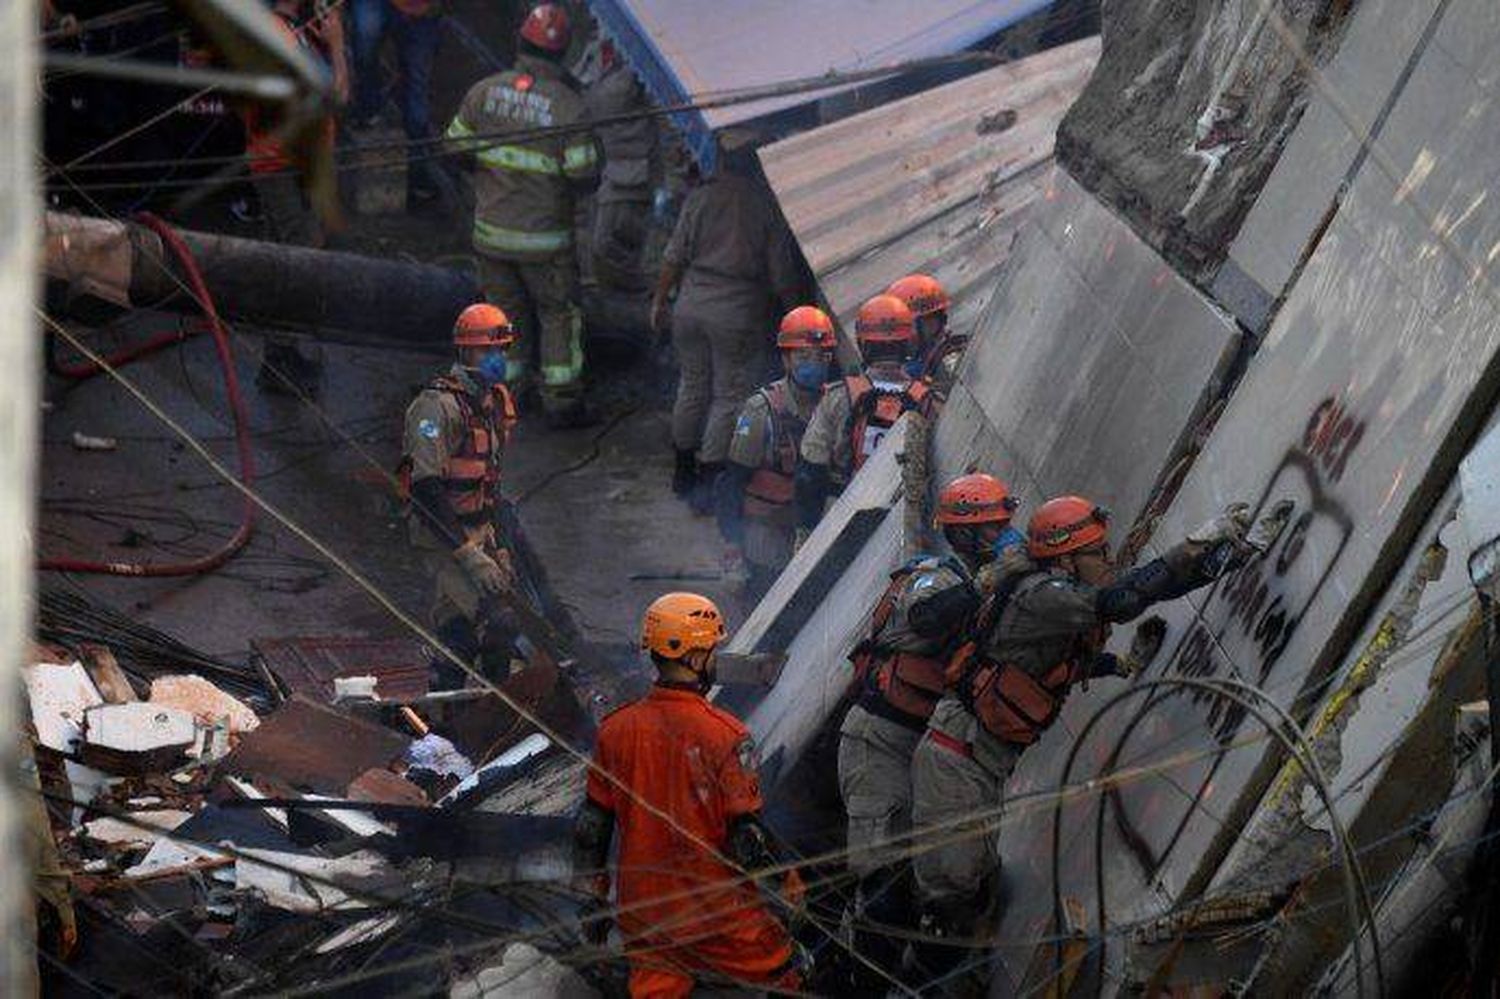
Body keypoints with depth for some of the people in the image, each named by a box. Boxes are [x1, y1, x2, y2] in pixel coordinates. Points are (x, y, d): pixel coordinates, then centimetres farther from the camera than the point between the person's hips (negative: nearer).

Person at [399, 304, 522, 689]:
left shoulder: (495, 401, 10)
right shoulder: (438, 406, -19)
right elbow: (425, 488, -25)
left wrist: (498, 548, 20)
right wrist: (469, 554, -27)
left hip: (478, 535, 9)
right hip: (443, 537, -9)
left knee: (459, 637, 12)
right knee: (499, 627, -20)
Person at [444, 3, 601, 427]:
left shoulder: (485, 91, -6)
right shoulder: (568, 104, -17)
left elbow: (454, 145, 2)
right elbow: (584, 174, -15)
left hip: (491, 229, 3)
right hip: (544, 237, -3)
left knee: (504, 312, 18)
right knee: (559, 313, 12)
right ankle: (561, 401, 15)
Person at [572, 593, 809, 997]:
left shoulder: (616, 729, -3)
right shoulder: (724, 735, -18)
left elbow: (591, 825, 3)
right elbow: (747, 835, -16)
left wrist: (593, 900, 15)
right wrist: (790, 889, -2)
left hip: (640, 911, 5)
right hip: (714, 915, -5)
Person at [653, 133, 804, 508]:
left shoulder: (700, 197, -2)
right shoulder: (768, 205, -7)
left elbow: (675, 258, 2)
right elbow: (782, 275, -7)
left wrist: (660, 300, 14)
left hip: (692, 304, 3)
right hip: (738, 312, -3)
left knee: (691, 387, 18)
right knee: (729, 397, 6)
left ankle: (683, 471, 30)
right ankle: (707, 482, 5)